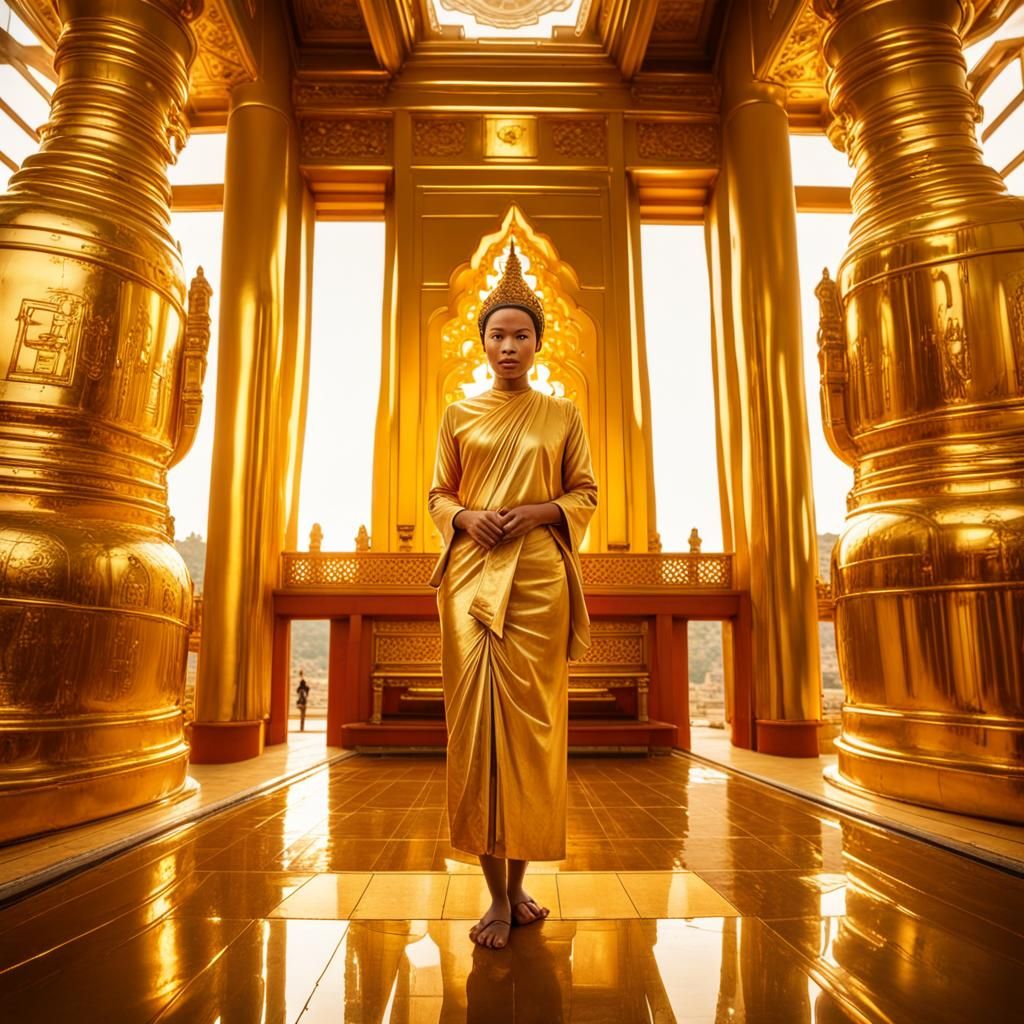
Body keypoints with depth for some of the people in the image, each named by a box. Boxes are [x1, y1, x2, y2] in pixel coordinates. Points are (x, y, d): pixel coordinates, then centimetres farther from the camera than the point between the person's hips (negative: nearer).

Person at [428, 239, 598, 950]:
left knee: (531, 723, 1)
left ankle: (519, 881, 19)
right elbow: (439, 493, 14)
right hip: (471, 576, 1)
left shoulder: (562, 414, 10)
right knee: (477, 719, -4)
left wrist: (540, 511, -9)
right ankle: (497, 896, 6)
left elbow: (585, 493, 10)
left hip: (538, 578, 0)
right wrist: (464, 517, -7)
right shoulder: (459, 414, 12)